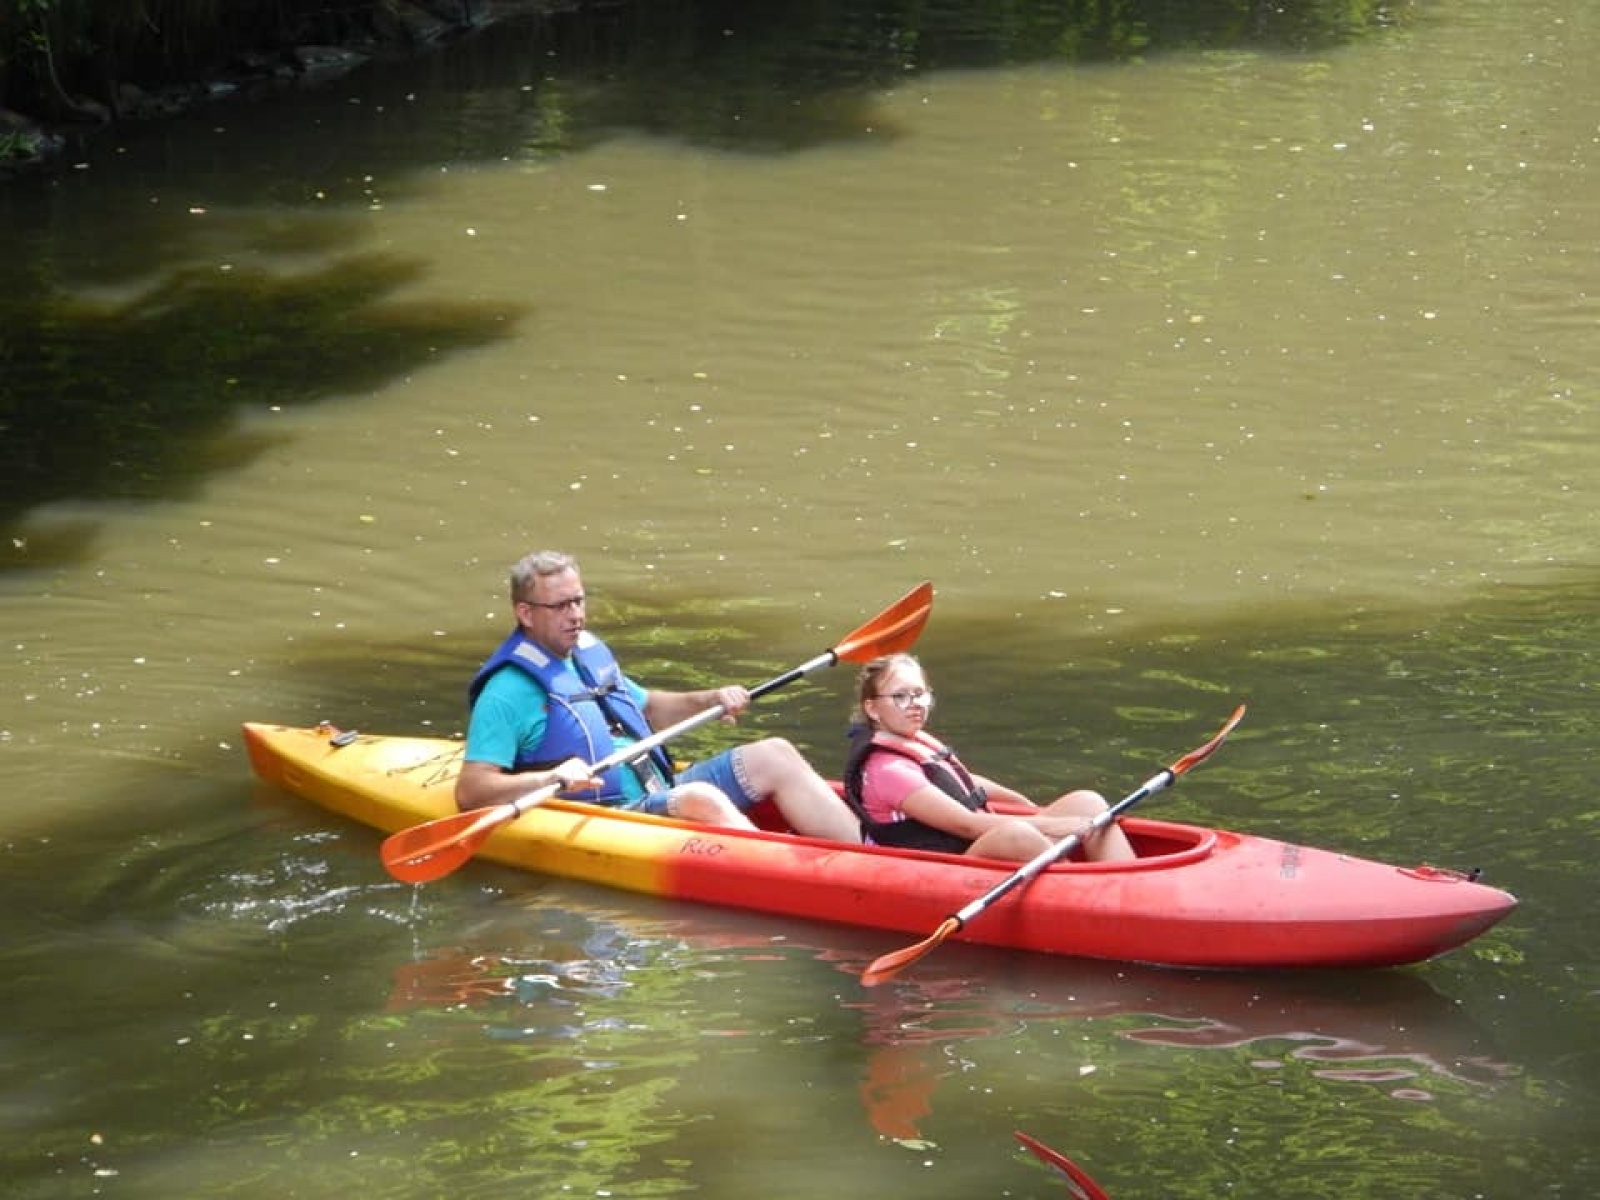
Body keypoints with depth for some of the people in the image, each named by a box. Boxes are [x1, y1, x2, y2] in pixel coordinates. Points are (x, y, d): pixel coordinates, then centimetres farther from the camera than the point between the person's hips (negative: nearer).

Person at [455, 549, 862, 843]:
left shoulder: (589, 655, 17)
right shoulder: (508, 693, -10)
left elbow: (649, 709, 32)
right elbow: (470, 792, -17)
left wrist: (709, 701, 14)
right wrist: (549, 779, -32)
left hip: (662, 792, 9)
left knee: (774, 755, -2)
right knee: (702, 799, -34)